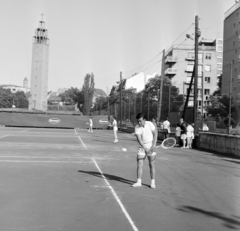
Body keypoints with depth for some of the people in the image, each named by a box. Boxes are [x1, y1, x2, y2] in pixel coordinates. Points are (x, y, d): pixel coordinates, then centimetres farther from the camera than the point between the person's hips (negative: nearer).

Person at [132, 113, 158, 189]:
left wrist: (153, 145, -10)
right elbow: (139, 139, -16)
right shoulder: (137, 127, -9)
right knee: (139, 164, -3)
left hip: (151, 146, -1)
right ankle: (139, 182, 4)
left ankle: (153, 182, 9)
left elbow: (155, 134, -2)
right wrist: (145, 148, -25)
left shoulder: (150, 124, -10)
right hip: (142, 147, 1)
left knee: (151, 164, 0)